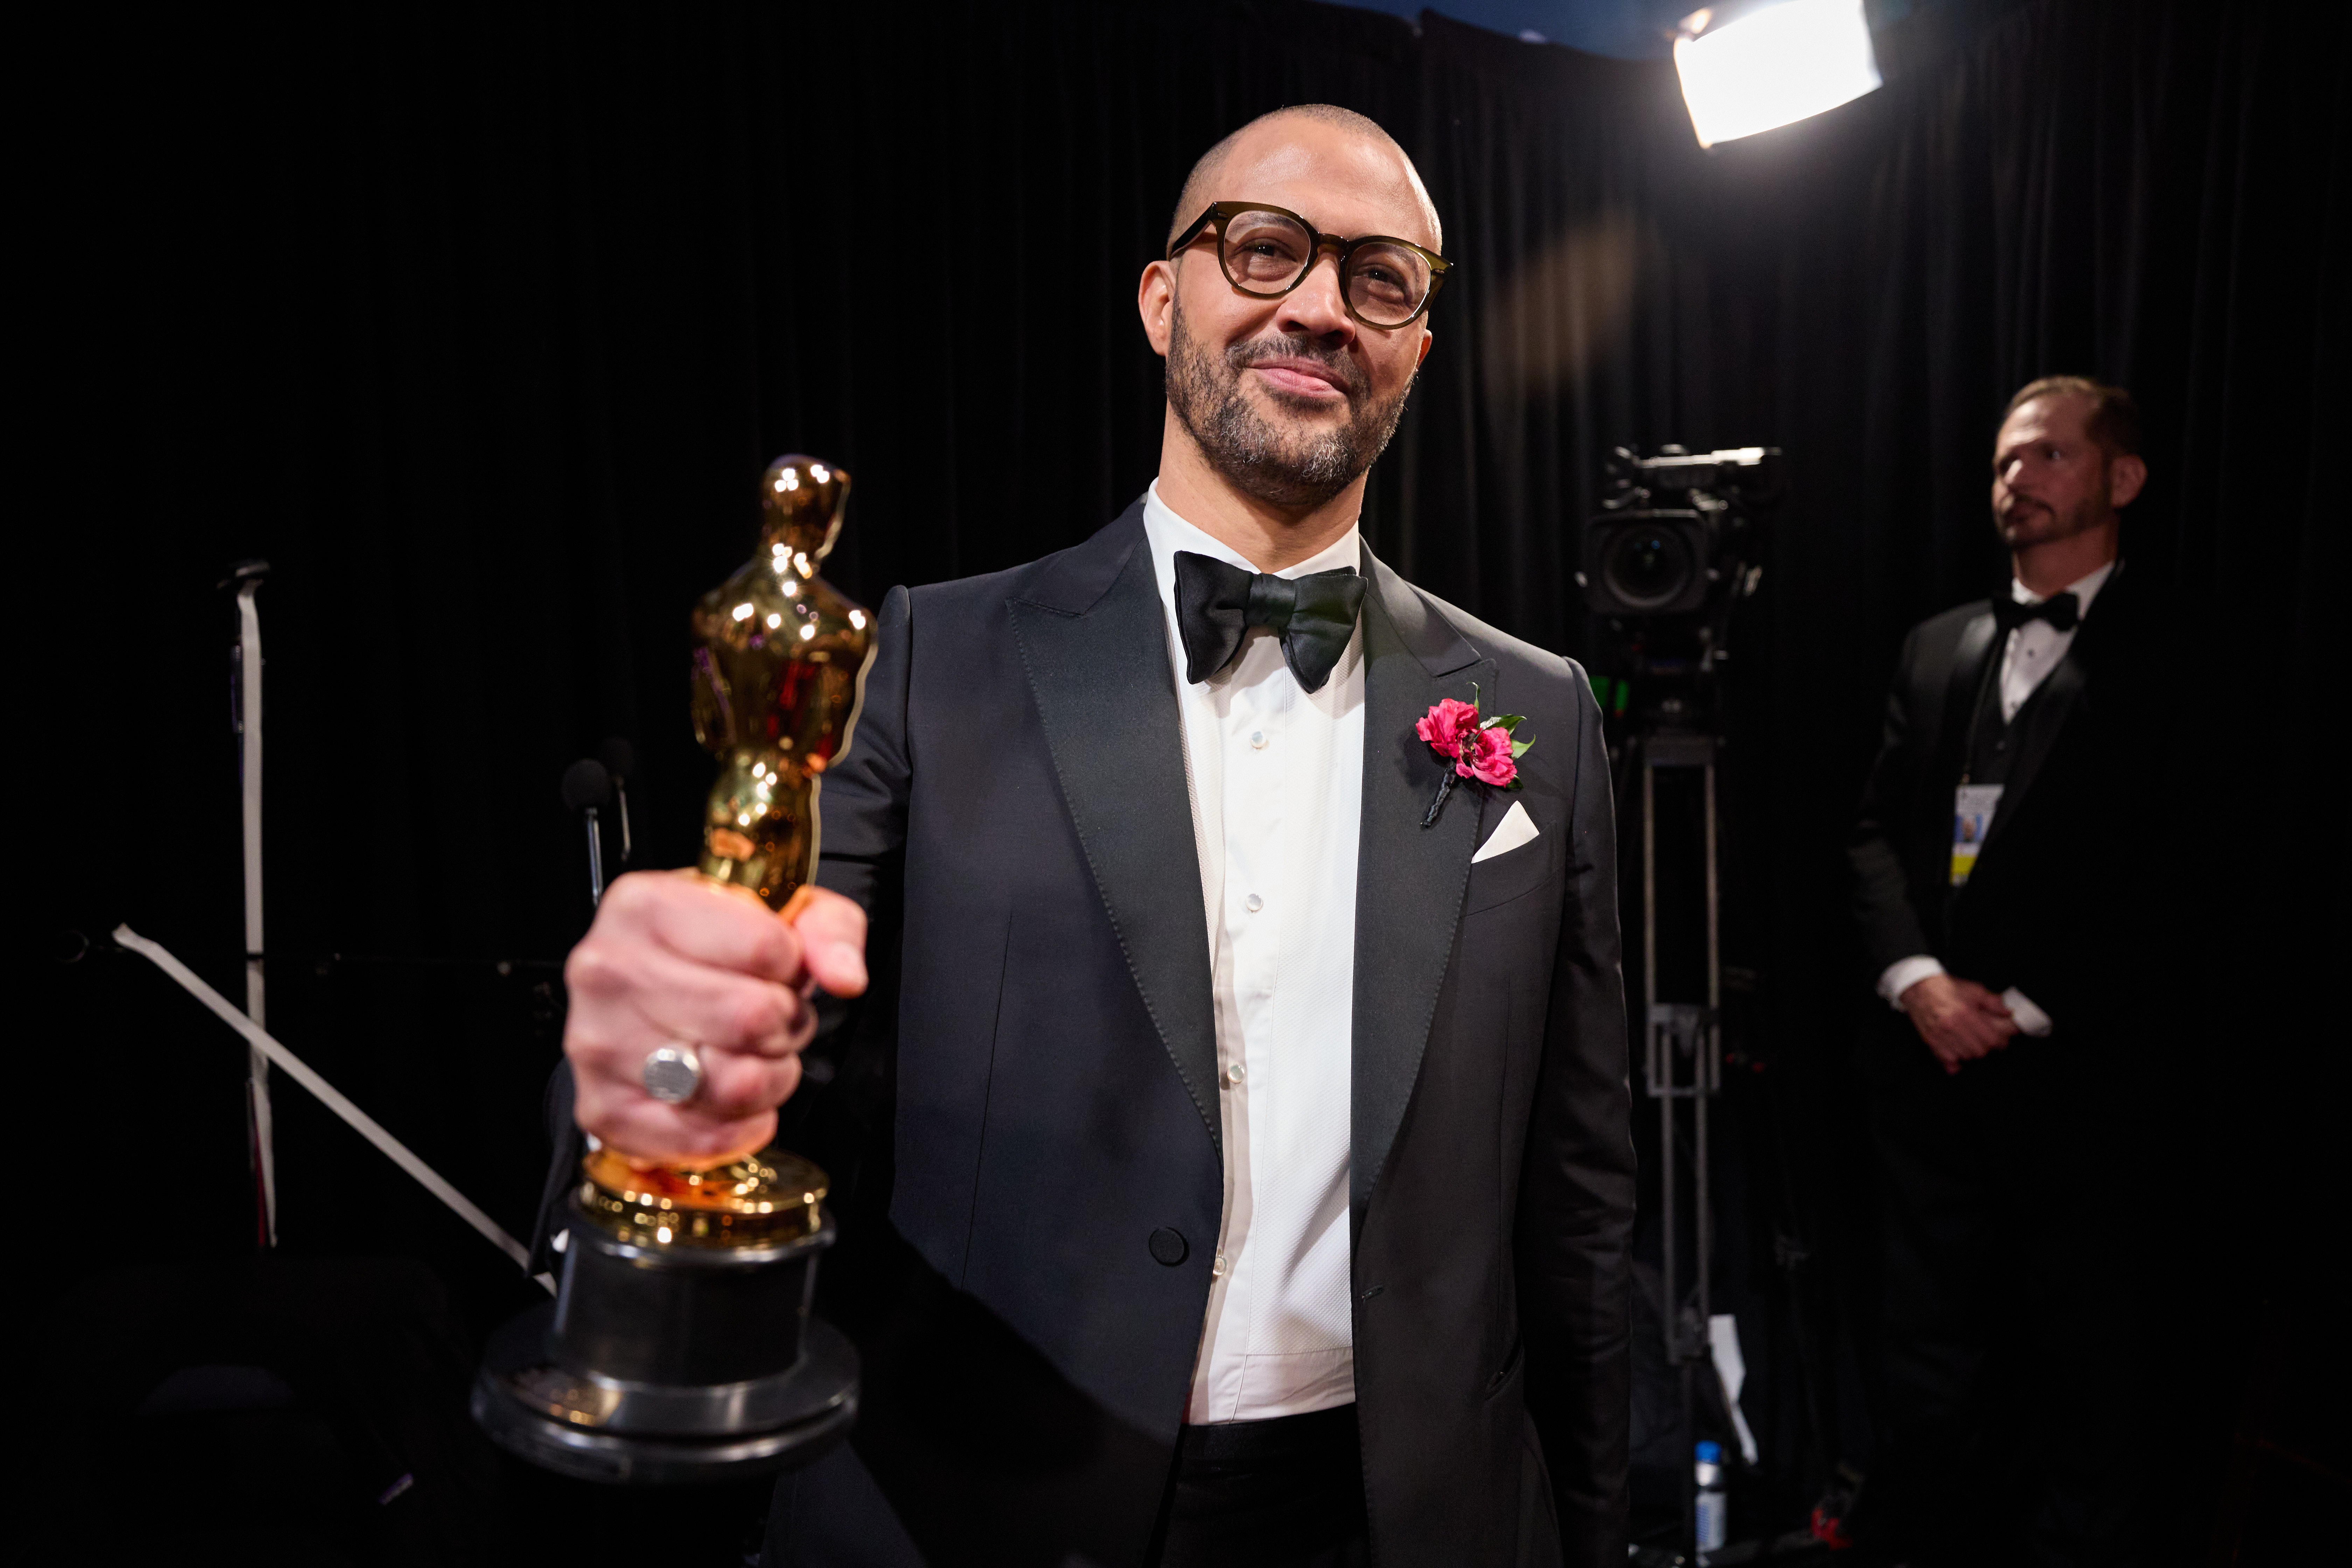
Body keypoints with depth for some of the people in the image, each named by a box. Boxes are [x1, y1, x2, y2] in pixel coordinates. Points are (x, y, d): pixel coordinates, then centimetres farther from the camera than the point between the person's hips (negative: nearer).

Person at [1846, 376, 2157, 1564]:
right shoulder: (1937, 648, 13)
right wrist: (1916, 977, -6)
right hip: (1931, 1064, 4)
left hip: (2074, 1074, -4)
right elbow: (1877, 829, 9)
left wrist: (2028, 1008, -12)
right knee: (1931, 1349, 11)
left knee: (2073, 1354, 9)